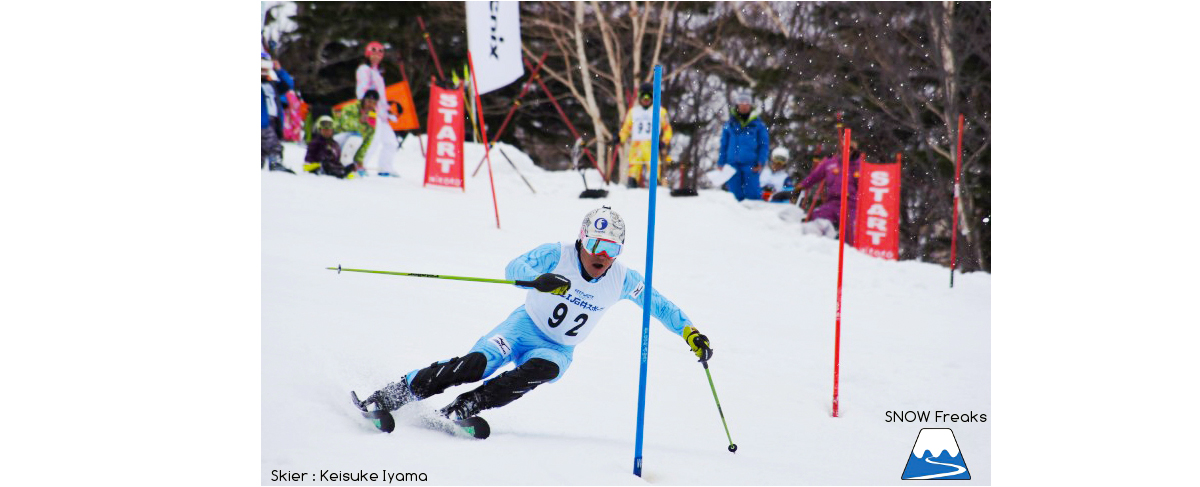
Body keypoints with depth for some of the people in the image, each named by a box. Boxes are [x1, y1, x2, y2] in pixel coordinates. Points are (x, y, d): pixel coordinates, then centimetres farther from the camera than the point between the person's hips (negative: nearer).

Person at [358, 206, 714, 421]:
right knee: (475, 364, -29)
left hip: (559, 349, 3)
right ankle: (397, 392, -18)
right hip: (526, 326, -3)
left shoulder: (622, 280, -6)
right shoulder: (558, 255, -15)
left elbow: (658, 305, 7)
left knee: (544, 369, -35)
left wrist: (690, 332, -1)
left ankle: (461, 409, -34)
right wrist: (540, 280, -46)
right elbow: (514, 269, -25)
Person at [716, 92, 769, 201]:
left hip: (750, 164, -3)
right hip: (733, 163, 3)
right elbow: (724, 145, 16)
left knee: (752, 193, -9)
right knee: (736, 194, 4)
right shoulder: (730, 125, 11)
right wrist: (721, 163, 9)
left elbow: (764, 145, 5)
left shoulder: (758, 124, 5)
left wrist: (761, 162, -5)